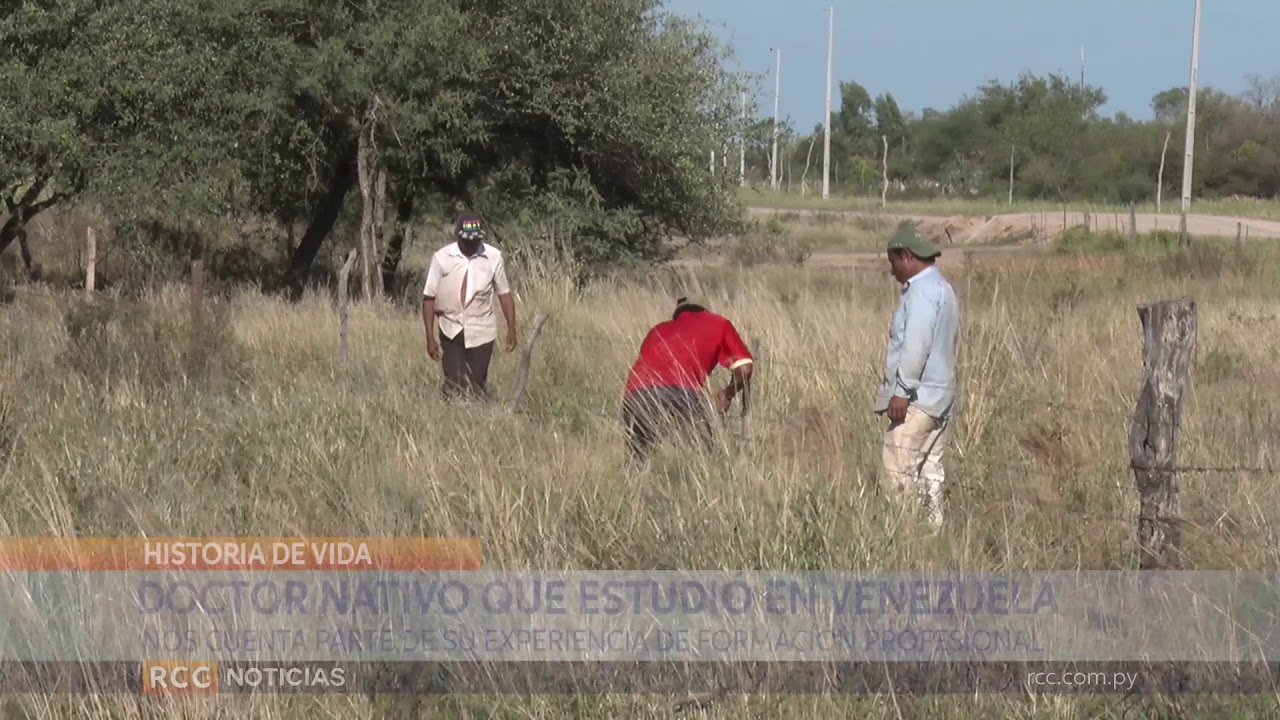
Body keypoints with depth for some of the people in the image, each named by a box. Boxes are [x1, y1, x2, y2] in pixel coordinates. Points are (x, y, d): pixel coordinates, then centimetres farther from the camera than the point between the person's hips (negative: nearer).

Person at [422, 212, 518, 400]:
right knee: (454, 385, -5)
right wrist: (430, 337, -7)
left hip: (481, 332, 1)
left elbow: (504, 294, 3)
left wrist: (511, 329, 2)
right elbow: (429, 298, -6)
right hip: (451, 331, -1)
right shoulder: (441, 258, -10)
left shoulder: (494, 257, -7)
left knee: (478, 386, 3)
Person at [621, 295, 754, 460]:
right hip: (682, 393, -4)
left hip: (636, 395, 4)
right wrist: (727, 393, 38)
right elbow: (744, 369, 19)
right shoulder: (718, 324, 27)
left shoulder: (658, 330, 36)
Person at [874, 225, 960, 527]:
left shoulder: (922, 290, -13)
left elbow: (916, 344, -21)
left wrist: (902, 391, -21)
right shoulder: (942, 287, 20)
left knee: (900, 468, -11)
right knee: (929, 468, 9)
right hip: (939, 397, 10)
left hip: (916, 399, -10)